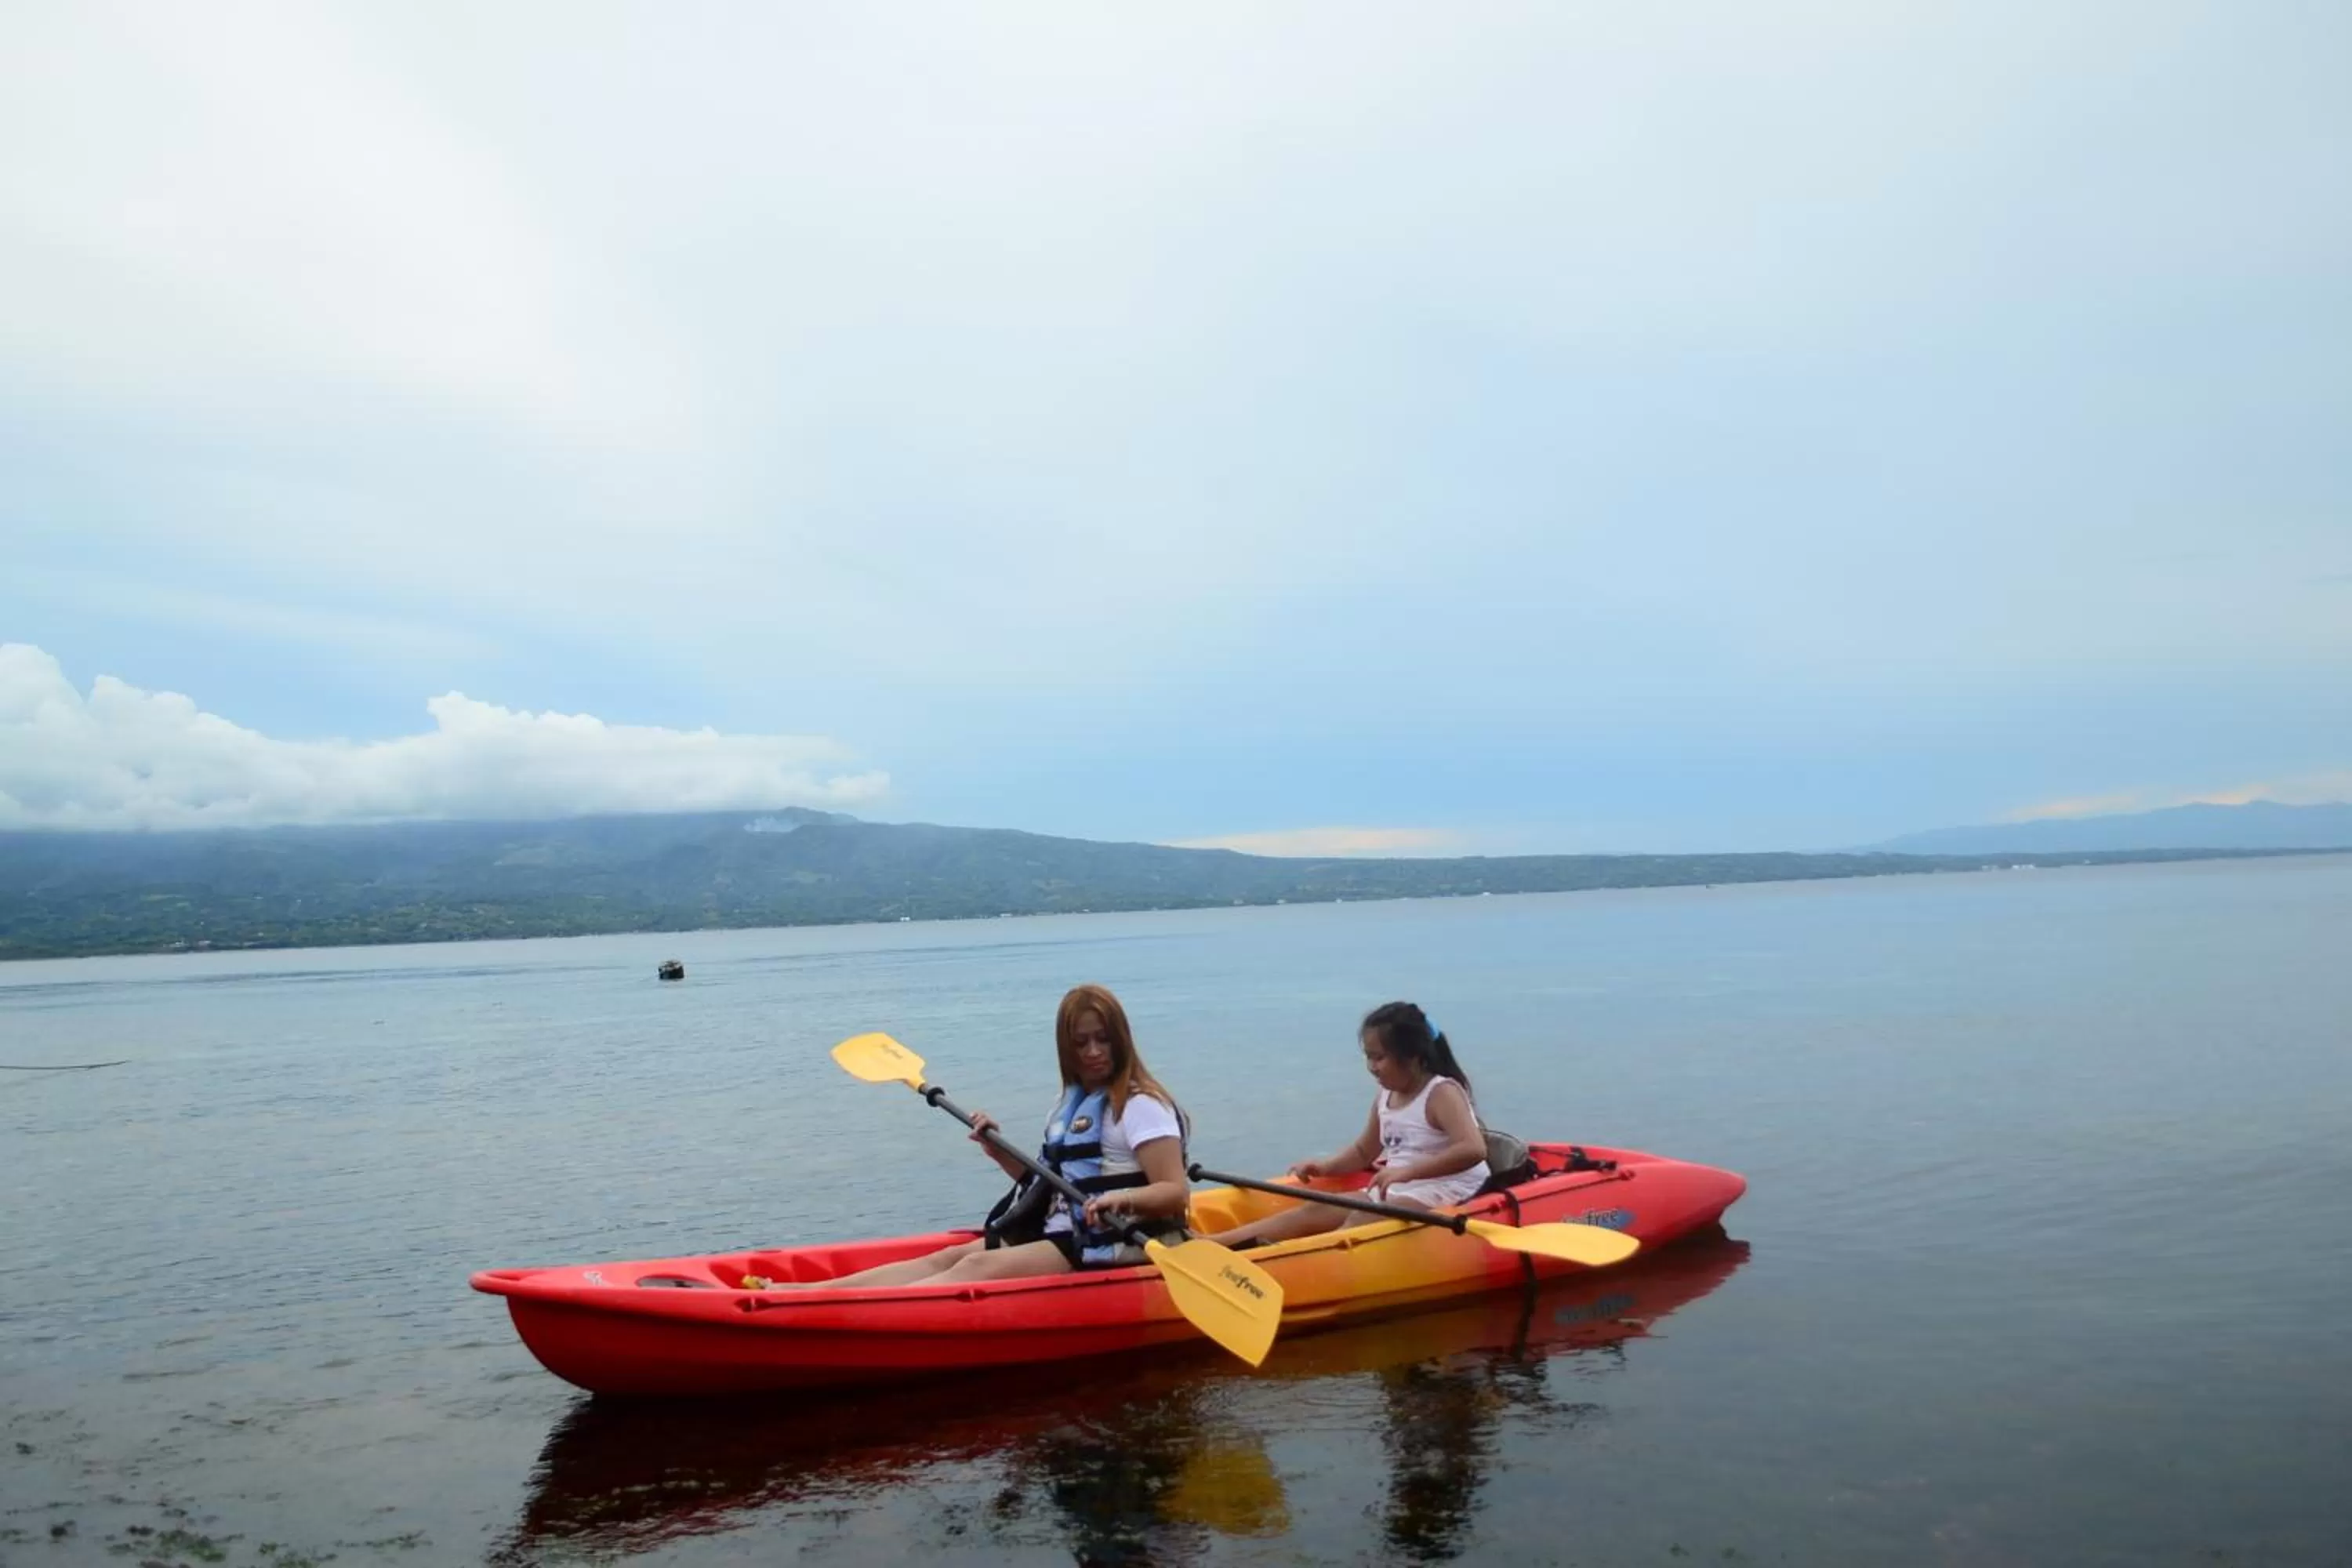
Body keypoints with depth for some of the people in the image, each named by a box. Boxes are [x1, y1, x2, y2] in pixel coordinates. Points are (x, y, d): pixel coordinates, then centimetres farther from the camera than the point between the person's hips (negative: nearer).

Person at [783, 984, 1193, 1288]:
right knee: (951, 1258, -7)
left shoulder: (1140, 1106, -10)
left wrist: (1124, 1198, -37)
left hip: (1109, 1249, -8)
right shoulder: (1074, 1103, 15)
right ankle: (803, 1292, -16)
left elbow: (1176, 1194, -18)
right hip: (1062, 1233, 8)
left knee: (979, 1269, -22)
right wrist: (1000, 1153, 5)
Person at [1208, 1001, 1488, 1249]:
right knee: (1315, 1211, -8)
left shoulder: (1442, 1093, -14)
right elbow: (1363, 1151, 24)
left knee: (1360, 1221, -29)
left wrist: (1407, 1171, -38)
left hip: (1444, 1195, -7)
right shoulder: (1386, 1097, 10)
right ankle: (1210, 1243, -17)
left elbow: (1473, 1149, -31)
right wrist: (1326, 1167, 4)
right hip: (1394, 1191, 7)